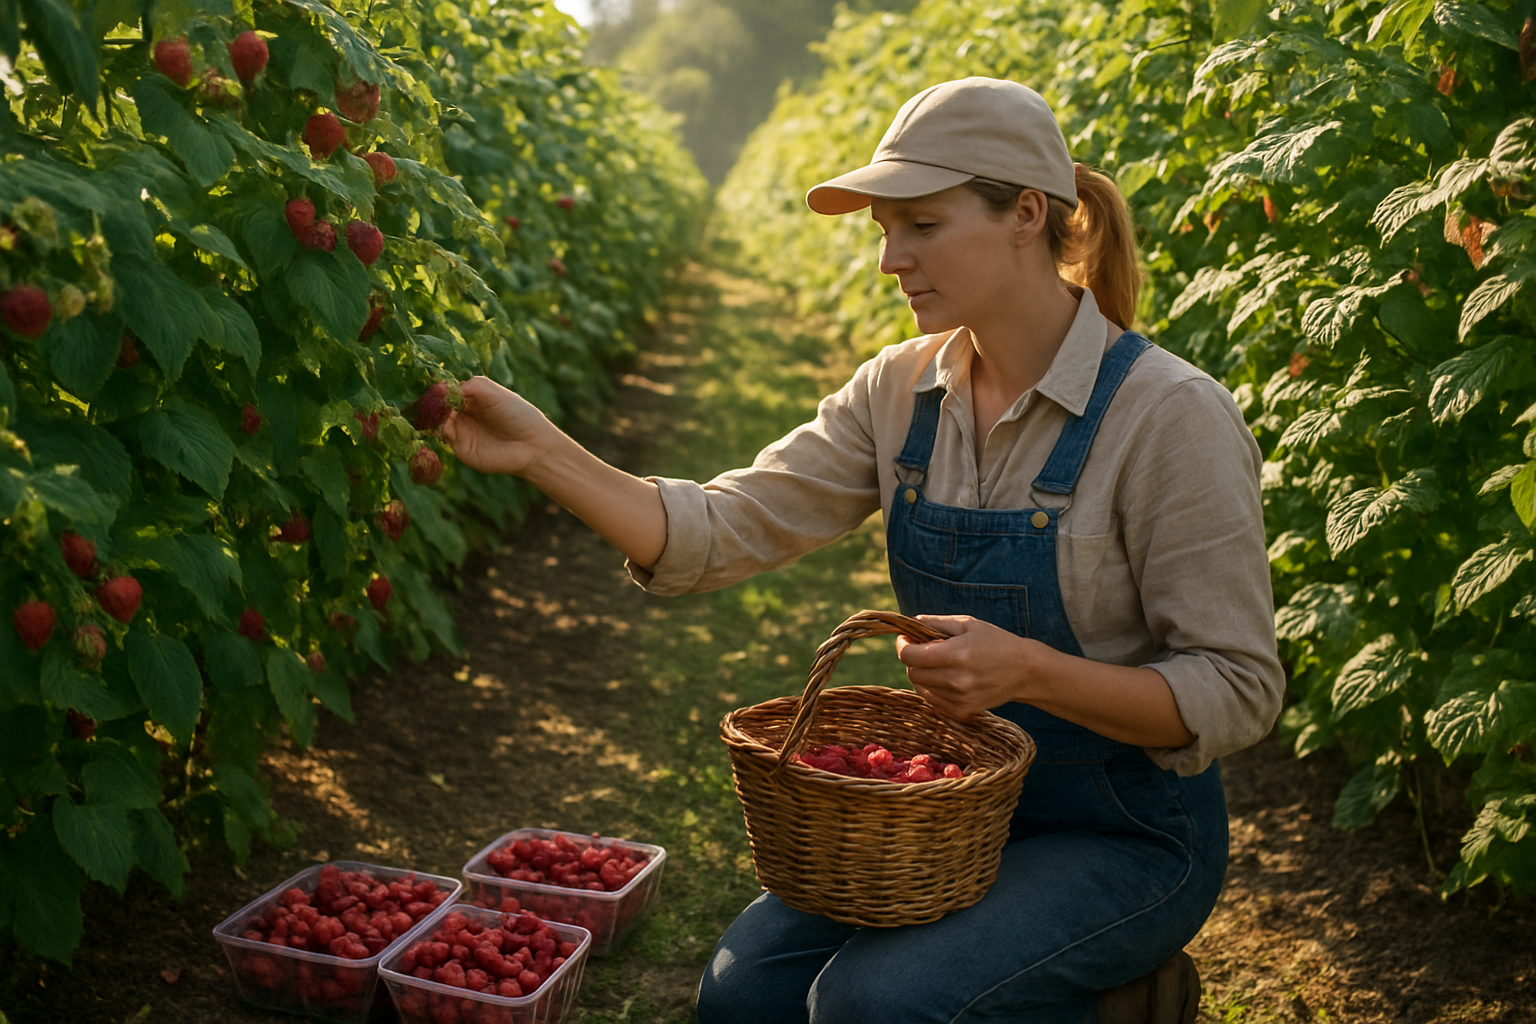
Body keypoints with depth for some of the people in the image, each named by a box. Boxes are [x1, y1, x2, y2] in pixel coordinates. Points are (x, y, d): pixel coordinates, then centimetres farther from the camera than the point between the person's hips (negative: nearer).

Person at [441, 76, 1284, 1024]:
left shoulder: (1169, 415, -19)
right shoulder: (903, 392, -2)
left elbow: (1238, 693, -17)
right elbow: (727, 531, -8)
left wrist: (1027, 669, -31)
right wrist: (543, 451, -20)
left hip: (1128, 832, -5)